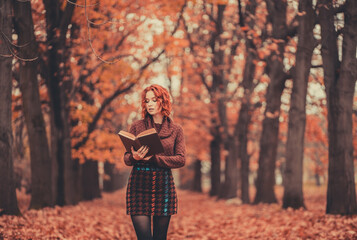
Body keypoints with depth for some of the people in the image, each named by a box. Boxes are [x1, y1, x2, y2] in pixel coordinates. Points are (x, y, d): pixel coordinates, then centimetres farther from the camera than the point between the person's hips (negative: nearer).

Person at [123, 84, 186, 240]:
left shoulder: (176, 130, 8)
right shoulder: (137, 127, 7)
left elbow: (181, 160, -2)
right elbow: (126, 158, 7)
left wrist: (154, 158, -15)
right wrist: (134, 157, -17)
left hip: (164, 186, 1)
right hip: (139, 186, -1)